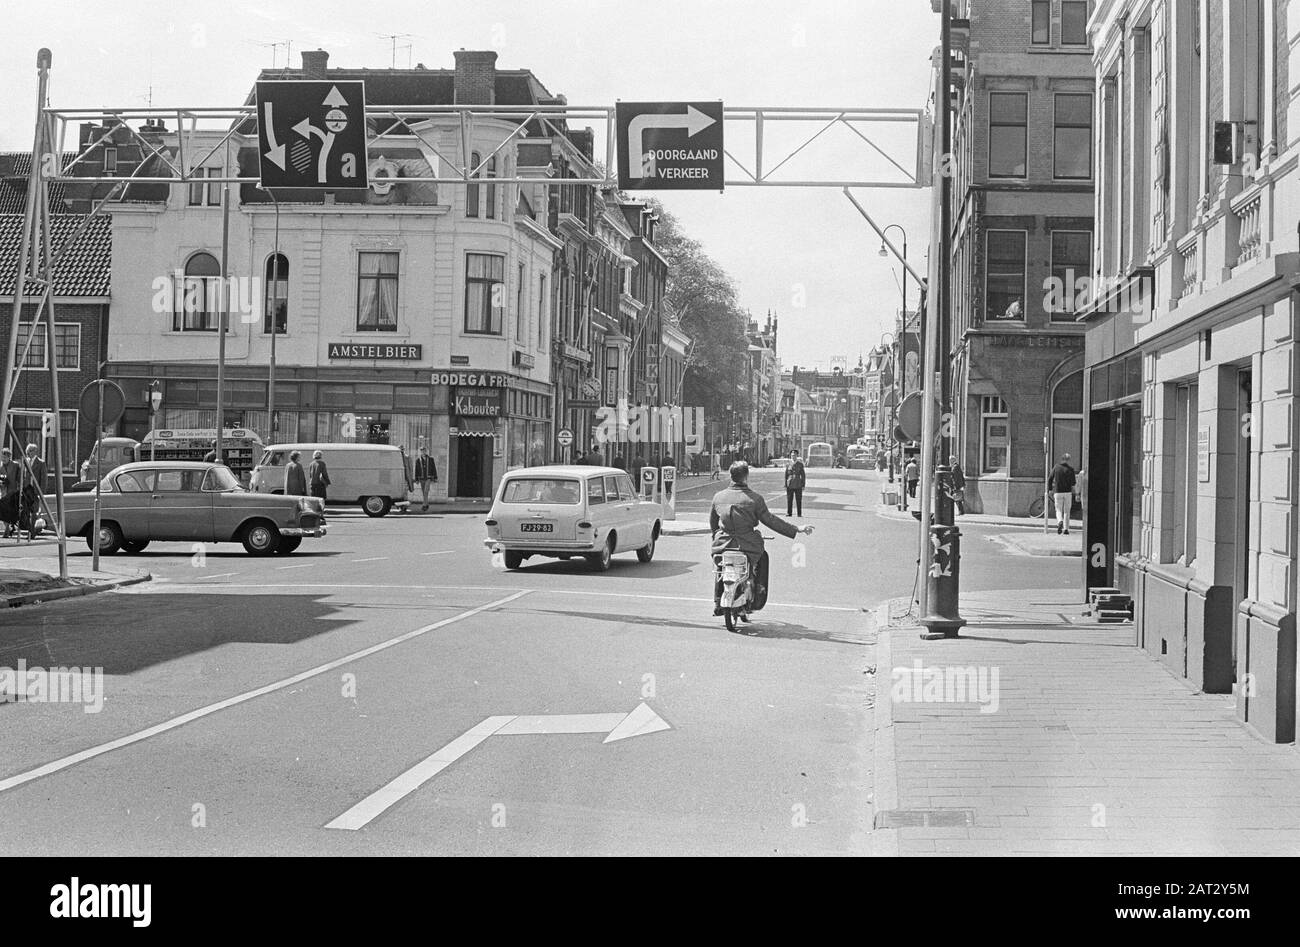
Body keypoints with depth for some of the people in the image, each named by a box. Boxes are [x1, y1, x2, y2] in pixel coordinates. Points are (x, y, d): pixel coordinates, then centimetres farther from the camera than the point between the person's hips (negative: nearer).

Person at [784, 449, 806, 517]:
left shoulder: (800, 464, 5)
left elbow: (803, 475, 6)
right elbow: (786, 475, 8)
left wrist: (803, 485, 0)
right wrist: (785, 485, 3)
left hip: (798, 486, -1)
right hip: (790, 485, 1)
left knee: (799, 500, 0)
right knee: (789, 500, 0)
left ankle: (799, 514, 5)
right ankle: (789, 513, 6)